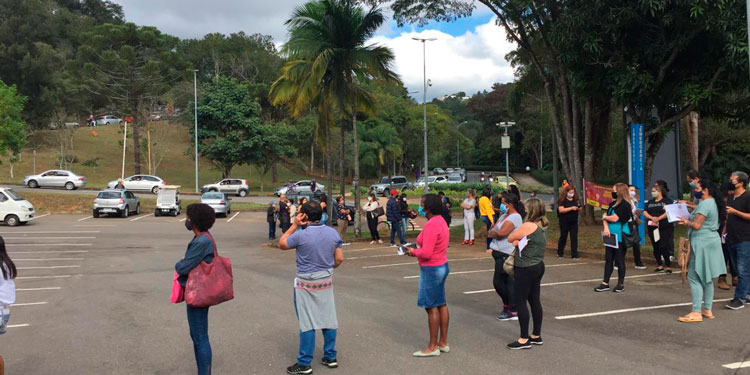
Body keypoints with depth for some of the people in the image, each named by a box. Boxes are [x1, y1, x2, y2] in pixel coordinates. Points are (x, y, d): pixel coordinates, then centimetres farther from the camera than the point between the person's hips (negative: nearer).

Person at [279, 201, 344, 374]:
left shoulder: (301, 235, -18)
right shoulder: (333, 233, -3)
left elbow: (281, 244, -1)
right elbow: (339, 259, 1)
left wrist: (294, 225, -3)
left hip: (306, 284, -5)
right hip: (326, 282, 5)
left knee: (307, 323, 1)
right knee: (328, 320, 12)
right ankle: (330, 357, 23)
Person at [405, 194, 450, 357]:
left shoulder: (431, 225, -22)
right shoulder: (441, 221, 9)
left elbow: (426, 253, -25)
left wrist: (413, 252, -7)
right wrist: (418, 248, 8)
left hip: (431, 269, -10)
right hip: (442, 266, 10)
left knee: (431, 307, -1)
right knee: (441, 305, 15)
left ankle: (432, 347, 8)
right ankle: (443, 343, 25)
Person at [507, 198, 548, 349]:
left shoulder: (528, 226, -19)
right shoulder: (543, 226, 8)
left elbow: (510, 239, -9)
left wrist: (517, 240, 8)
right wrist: (520, 241, 0)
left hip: (525, 269, -9)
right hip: (538, 266, 9)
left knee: (520, 302, 0)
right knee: (535, 301, 15)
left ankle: (524, 339, 5)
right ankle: (536, 336, 23)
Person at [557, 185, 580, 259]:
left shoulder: (575, 200, 8)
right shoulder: (562, 200, -8)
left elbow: (579, 208, 18)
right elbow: (561, 210, -19)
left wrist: (578, 208, -7)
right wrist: (571, 208, -24)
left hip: (574, 222, 4)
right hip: (564, 222, -4)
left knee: (574, 238, 0)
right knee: (563, 237, 7)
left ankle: (574, 255, 3)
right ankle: (559, 253, 22)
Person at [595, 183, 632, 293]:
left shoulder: (625, 205, -13)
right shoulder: (613, 204, 11)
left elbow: (614, 218, -20)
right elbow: (605, 217, 6)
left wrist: (604, 217, -2)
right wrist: (606, 228, -11)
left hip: (620, 237, -7)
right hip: (610, 235, 7)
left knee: (619, 260, 2)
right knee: (608, 259, 8)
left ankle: (621, 284, 14)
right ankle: (605, 283, 12)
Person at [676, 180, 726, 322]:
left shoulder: (704, 204, -16)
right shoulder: (712, 203, 16)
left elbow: (697, 225, -21)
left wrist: (687, 222, -3)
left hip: (702, 243, -11)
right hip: (711, 240, 11)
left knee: (694, 277, -9)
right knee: (706, 278, 15)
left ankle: (696, 313, -10)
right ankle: (707, 310, 20)